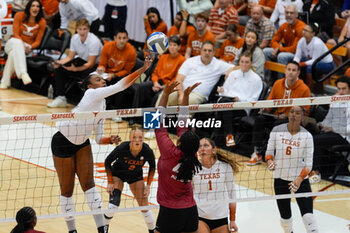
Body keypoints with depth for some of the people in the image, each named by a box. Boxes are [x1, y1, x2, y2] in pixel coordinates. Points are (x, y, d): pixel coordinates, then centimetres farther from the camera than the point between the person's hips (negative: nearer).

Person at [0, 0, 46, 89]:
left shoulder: (42, 22, -2)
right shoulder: (19, 16, -3)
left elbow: (37, 41, 0)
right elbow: (16, 34, -6)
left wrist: (29, 47, -21)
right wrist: (23, 45, -25)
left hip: (28, 48, 0)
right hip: (13, 44, 0)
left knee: (13, 53, -36)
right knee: (17, 42, -40)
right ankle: (23, 73, -59)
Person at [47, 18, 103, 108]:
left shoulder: (94, 41, -24)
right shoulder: (75, 38, -4)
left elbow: (90, 64, -25)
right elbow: (70, 57, 5)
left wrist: (76, 69, -38)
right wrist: (59, 62, -14)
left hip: (96, 65, -7)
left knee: (86, 73, -40)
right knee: (59, 69, -8)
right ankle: (61, 98, -3)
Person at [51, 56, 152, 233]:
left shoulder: (102, 106, 5)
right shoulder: (92, 94, -19)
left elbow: (99, 138, 8)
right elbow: (120, 85, -28)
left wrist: (111, 140, -13)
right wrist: (142, 70, -31)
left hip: (82, 144, 7)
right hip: (62, 143, -7)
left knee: (88, 184, -3)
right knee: (67, 190, 2)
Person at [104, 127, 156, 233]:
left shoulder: (147, 151, -29)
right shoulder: (122, 148, -35)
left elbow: (152, 167, -6)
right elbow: (107, 162, -15)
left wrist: (148, 185, -9)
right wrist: (110, 182, -14)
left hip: (136, 176, 2)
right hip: (118, 174, -2)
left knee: (144, 207, -4)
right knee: (113, 204, -18)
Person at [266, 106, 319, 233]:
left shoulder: (306, 136, -7)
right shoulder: (277, 131, -3)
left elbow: (308, 163, -6)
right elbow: (269, 151, 7)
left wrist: (300, 179, -21)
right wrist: (270, 161, -16)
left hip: (301, 180, -2)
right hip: (280, 179, 2)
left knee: (308, 217, -14)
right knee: (285, 217, 9)